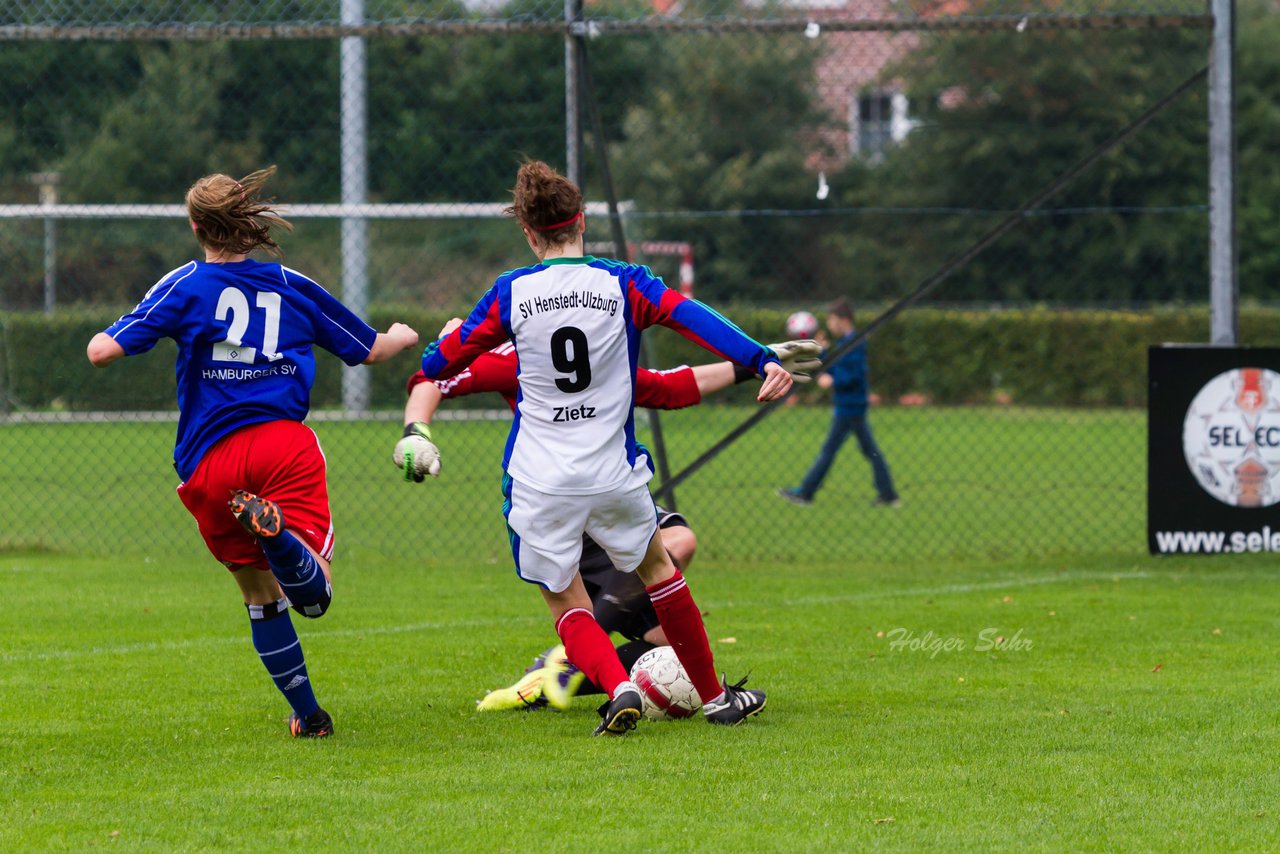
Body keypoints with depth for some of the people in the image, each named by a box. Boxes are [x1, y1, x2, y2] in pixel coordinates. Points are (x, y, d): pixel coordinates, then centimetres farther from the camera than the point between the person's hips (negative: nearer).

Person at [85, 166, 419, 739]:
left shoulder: (186, 287, 3)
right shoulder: (293, 286, 13)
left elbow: (102, 351, -5)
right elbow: (371, 349, 25)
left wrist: (101, 337, 20)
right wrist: (405, 337, 49)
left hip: (210, 464, 0)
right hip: (286, 446, 0)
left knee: (260, 594, 16)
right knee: (314, 595, -11)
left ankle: (307, 714, 14)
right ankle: (274, 530, -42)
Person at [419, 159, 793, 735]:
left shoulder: (512, 293, 0)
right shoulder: (624, 284, -1)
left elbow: (454, 352, 11)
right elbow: (692, 317, -15)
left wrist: (424, 370, 33)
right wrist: (760, 360, -24)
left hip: (539, 486, -1)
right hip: (613, 473, 1)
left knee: (567, 605, 9)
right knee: (656, 568, 24)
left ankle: (618, 687, -19)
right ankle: (715, 697, 28)